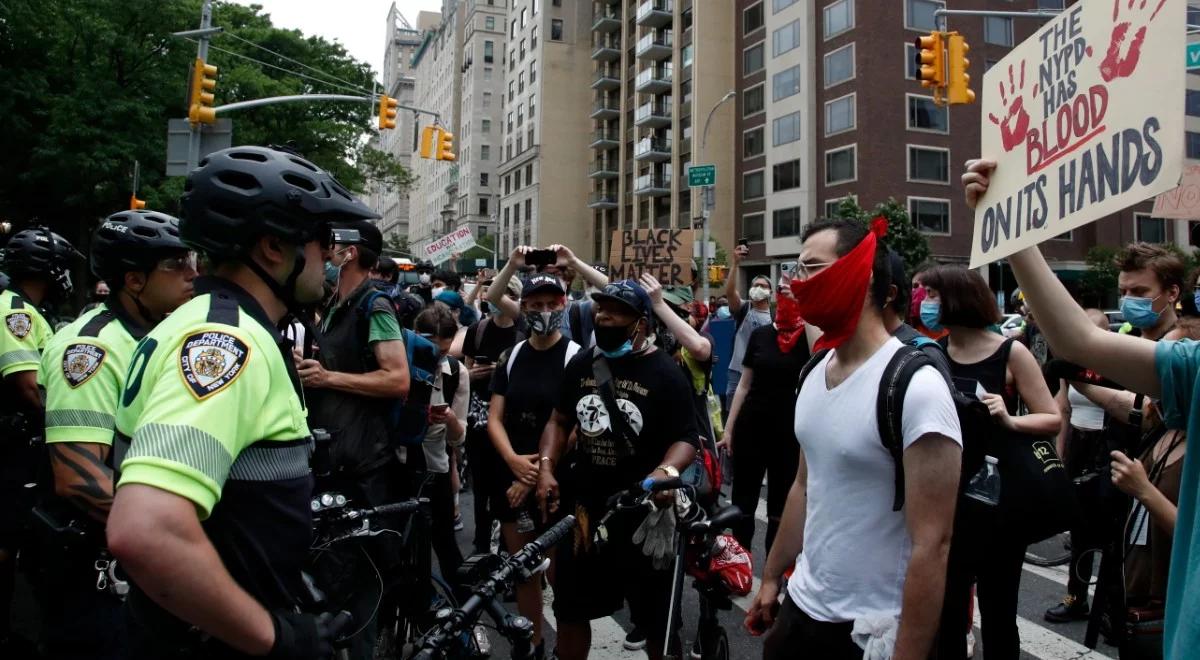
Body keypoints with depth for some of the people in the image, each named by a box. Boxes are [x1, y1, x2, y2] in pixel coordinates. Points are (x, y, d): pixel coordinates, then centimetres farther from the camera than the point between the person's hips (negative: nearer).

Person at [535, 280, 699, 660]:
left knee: (656, 620, 9)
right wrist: (546, 467, -2)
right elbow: (560, 420, 13)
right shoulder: (582, 364, 6)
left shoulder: (664, 373, -9)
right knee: (570, 609, 18)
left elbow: (686, 439, -11)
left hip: (643, 512, -4)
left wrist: (665, 473, -31)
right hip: (583, 507, 5)